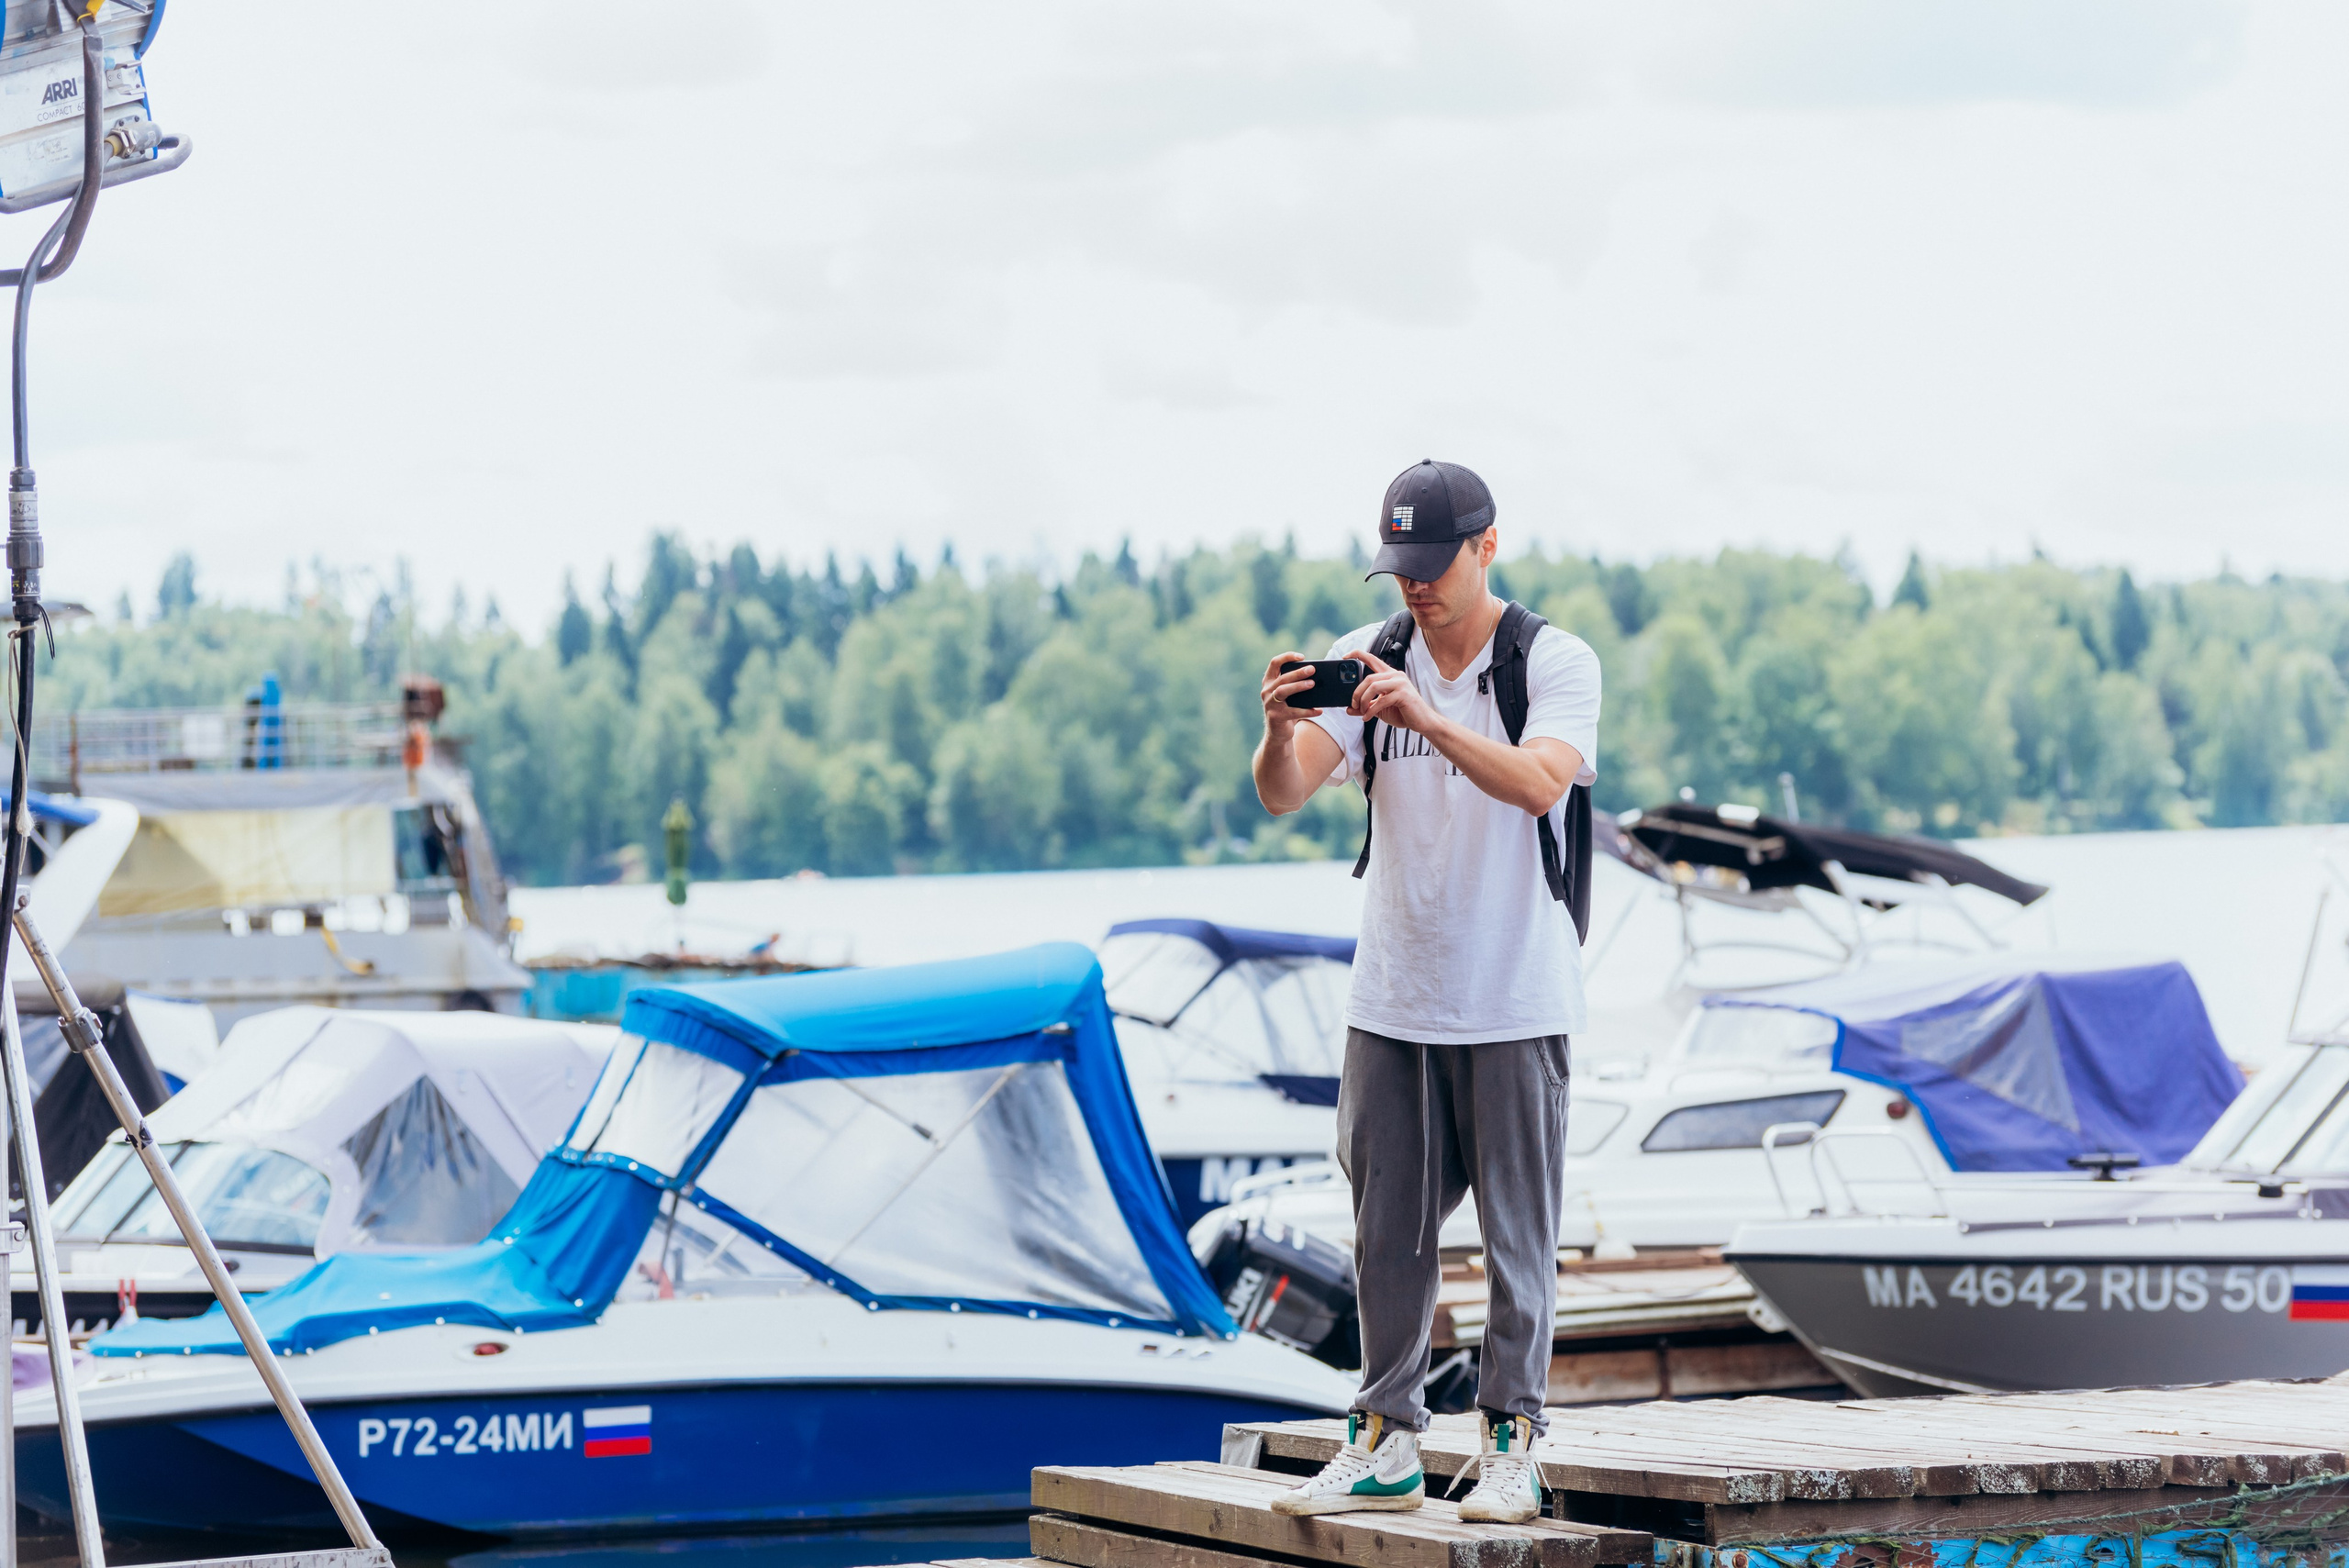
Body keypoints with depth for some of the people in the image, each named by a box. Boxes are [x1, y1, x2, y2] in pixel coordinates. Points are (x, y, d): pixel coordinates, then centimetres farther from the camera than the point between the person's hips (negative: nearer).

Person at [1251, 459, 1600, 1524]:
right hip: (1392, 998, 4)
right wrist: (1280, 731, -28)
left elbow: (1539, 782, -25)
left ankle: (1511, 1444, 6)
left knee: (1517, 1234, 0)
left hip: (1514, 1003, -4)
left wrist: (1426, 717, -37)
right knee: (1389, 1230, 7)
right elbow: (1283, 795, -6)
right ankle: (1386, 1443, 13)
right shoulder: (1367, 659, 3)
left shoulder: (1556, 663, -6)